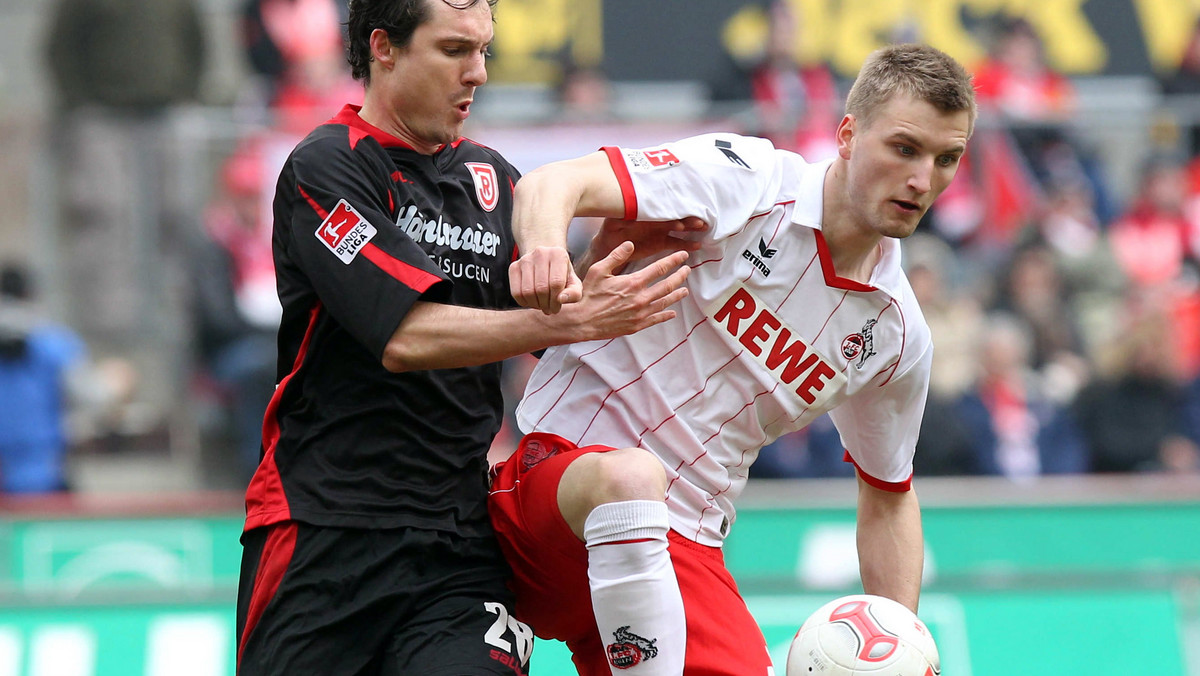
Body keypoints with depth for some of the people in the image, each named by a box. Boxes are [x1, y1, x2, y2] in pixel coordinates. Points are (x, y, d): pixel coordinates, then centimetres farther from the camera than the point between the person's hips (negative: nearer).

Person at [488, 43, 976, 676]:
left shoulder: (896, 334, 8)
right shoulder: (743, 178, -8)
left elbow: (888, 498, 22)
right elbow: (554, 184, -18)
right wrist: (546, 249, -43)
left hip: (680, 545, 6)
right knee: (631, 478, -39)